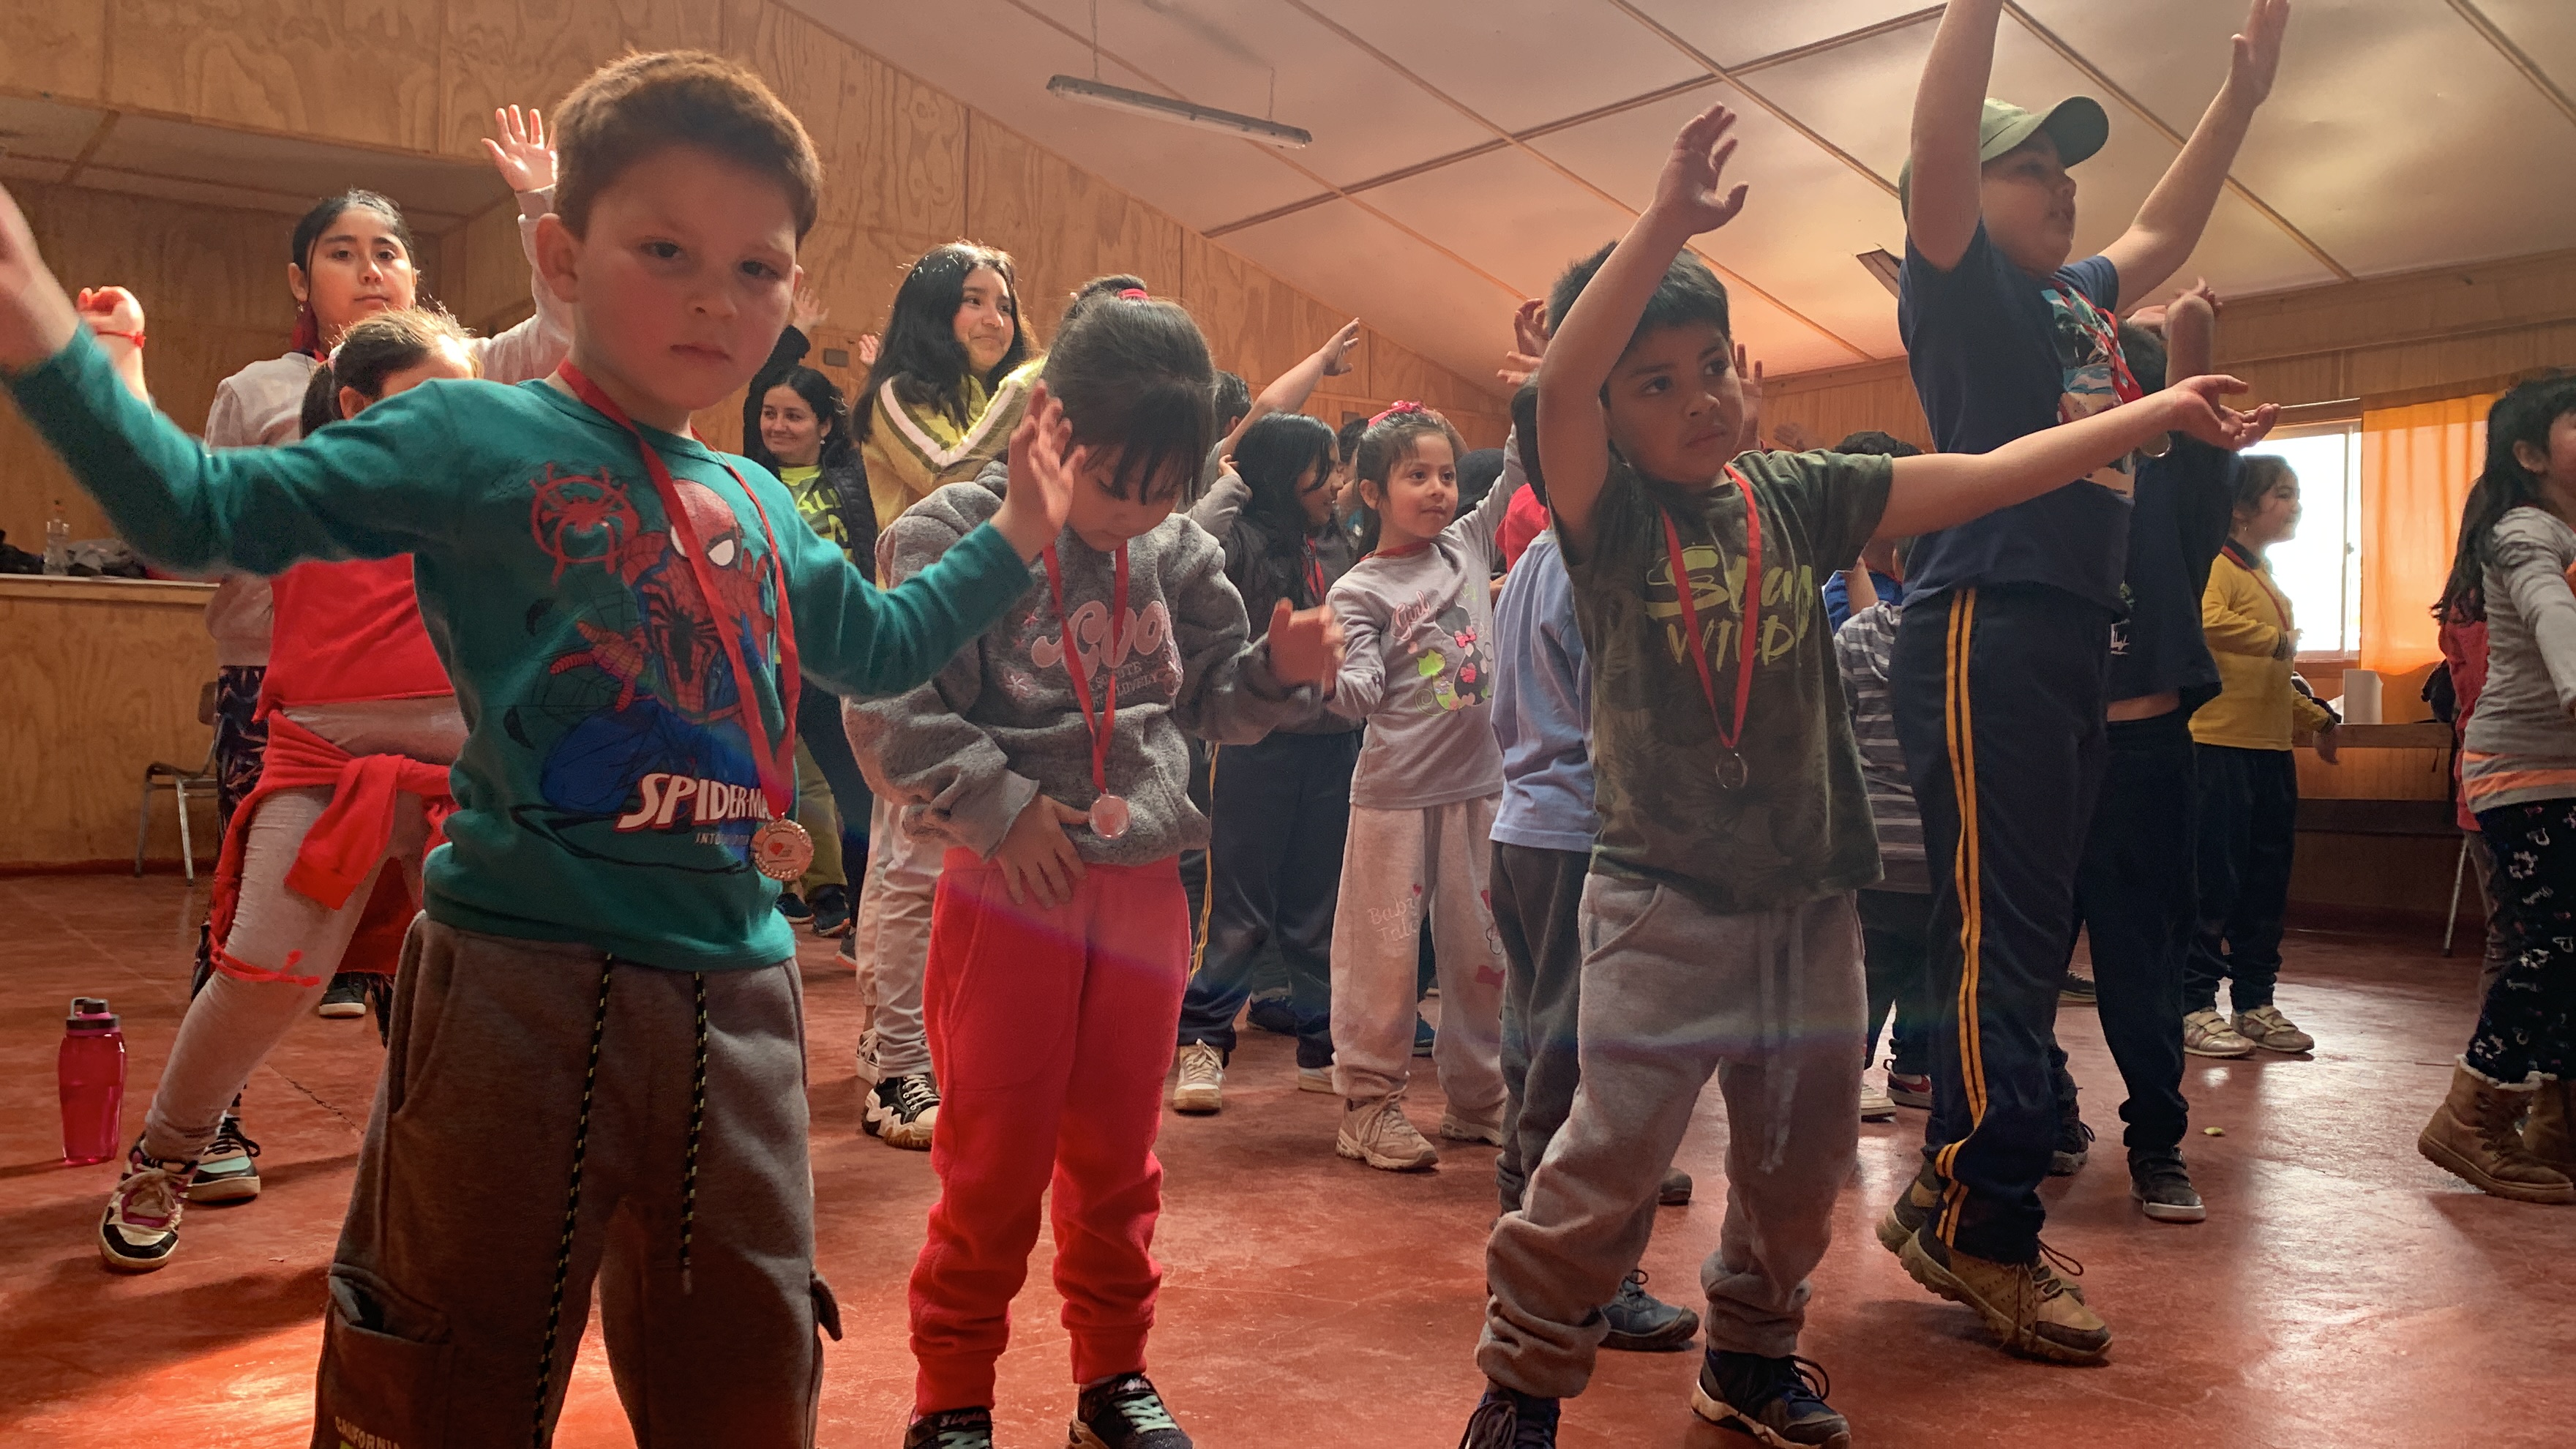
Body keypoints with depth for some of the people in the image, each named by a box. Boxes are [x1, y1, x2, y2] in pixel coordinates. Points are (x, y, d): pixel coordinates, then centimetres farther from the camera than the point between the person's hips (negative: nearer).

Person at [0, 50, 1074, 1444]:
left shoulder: (761, 504, 13)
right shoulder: (474, 437, -4)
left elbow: (878, 648, 29)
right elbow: (199, 509, -7)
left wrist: (1014, 539, 26)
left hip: (739, 989, 5)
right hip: (523, 978, -5)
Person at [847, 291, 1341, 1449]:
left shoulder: (1178, 553, 5)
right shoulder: (956, 532, -7)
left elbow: (1213, 700, 14)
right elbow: (888, 712, -11)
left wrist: (1282, 672, -5)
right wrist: (1001, 805, -16)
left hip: (1144, 887, 4)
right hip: (1010, 888, -4)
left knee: (1118, 1154, 14)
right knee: (994, 1162, 5)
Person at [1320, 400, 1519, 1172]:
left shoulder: (1467, 544, 10)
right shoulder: (1360, 590, -4)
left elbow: (1521, 475, 17)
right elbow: (1362, 689, -14)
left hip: (1479, 783, 5)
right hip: (1396, 793, -5)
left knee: (1482, 950, 12)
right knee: (1386, 949, 0)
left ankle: (1476, 1099, 24)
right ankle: (1370, 1104, 11)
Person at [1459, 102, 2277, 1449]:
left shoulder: (1798, 495, 5)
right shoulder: (1609, 513, -7)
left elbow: (1988, 475, 9)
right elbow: (1558, 381, -26)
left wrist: (2162, 412, 9)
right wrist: (1666, 223, -35)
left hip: (1809, 891, 5)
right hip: (1662, 895, -5)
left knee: (1802, 1154, 15)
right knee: (1609, 1160, -6)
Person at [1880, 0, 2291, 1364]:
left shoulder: (2076, 298, 23)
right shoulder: (1962, 287, 1)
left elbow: (2164, 231, 40)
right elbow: (1936, 141, -14)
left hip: (2074, 638, 9)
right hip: (1982, 632, -9)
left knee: (2028, 938, 9)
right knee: (1997, 941, -9)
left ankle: (1952, 1191, 18)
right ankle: (1984, 1228, -2)